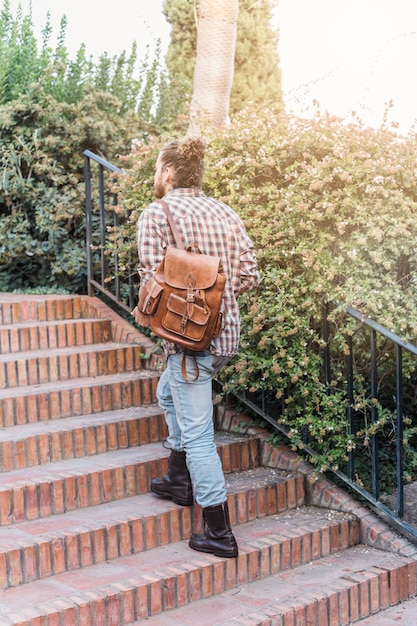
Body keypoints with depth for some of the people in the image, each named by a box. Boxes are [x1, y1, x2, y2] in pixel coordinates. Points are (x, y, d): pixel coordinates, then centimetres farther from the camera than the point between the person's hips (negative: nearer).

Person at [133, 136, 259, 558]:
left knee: (197, 433, 0)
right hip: (227, 331, 8)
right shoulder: (226, 214, 8)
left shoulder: (156, 213, -9)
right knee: (169, 393, 30)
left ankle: (219, 533, 5)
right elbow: (249, 276, 5)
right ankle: (179, 479, 37)